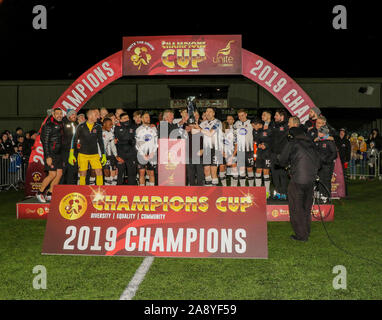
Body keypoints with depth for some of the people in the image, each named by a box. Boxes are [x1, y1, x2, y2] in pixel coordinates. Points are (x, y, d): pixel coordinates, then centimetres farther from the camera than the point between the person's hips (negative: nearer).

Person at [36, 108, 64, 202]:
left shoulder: (60, 125, 13)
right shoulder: (48, 126, -12)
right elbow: (45, 142, -14)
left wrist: (62, 155, 17)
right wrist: (48, 157, -19)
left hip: (59, 154, 8)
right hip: (51, 154, -8)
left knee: (59, 173, 4)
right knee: (52, 174, -9)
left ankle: (49, 194, 14)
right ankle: (39, 193, 8)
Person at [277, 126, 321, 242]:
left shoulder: (291, 144, -3)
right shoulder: (311, 145, 13)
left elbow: (282, 161, 2)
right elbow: (317, 163, 17)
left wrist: (288, 164, 23)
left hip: (297, 181, -6)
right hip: (311, 181, 6)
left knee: (296, 208, 4)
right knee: (307, 207, 17)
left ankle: (301, 235, 8)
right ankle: (307, 232, 27)